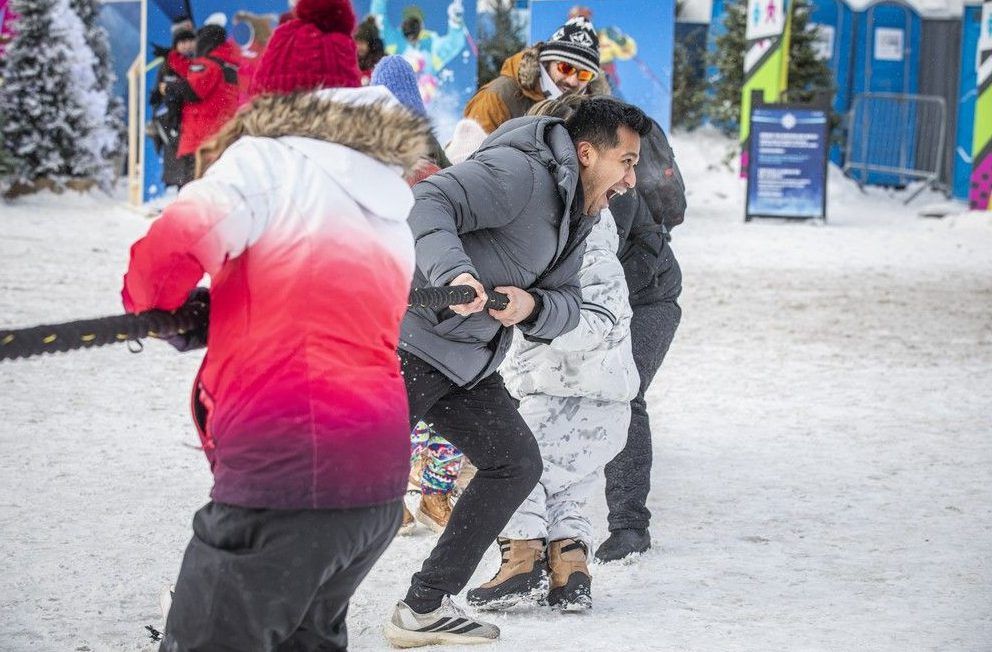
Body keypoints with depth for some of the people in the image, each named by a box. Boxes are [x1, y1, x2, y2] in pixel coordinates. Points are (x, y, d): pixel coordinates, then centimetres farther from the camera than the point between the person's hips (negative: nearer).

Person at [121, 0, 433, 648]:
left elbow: (173, 252, -20)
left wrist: (151, 303, 1)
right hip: (380, 480, 8)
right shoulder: (391, 194, 18)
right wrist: (220, 315, 20)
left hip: (286, 472, -8)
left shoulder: (267, 162, -5)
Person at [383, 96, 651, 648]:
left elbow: (569, 303, 9)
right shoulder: (521, 173, -17)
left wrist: (531, 305, -14)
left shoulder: (577, 216, 14)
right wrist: (454, 272, -45)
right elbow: (428, 203, -29)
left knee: (516, 465, 10)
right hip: (413, 340, -10)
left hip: (468, 364, 10)